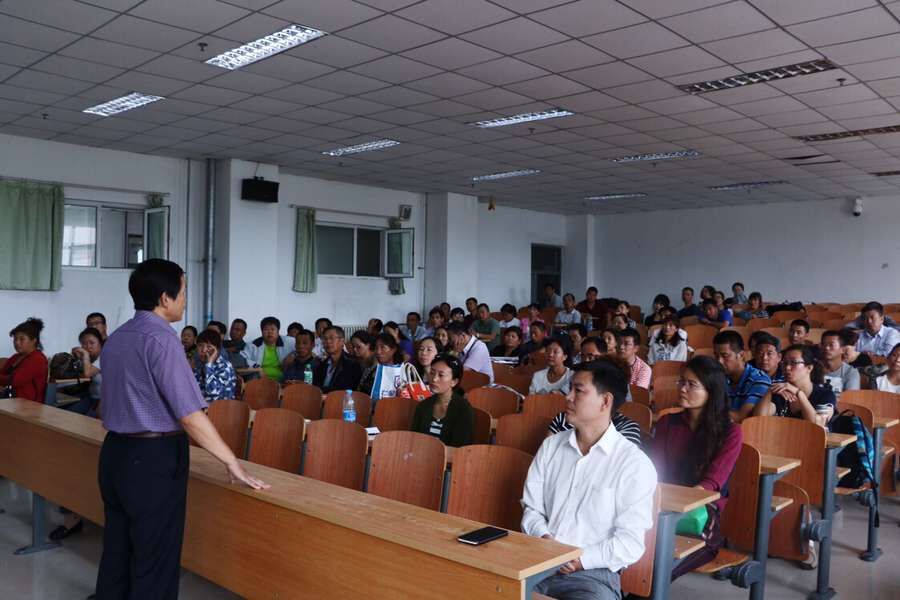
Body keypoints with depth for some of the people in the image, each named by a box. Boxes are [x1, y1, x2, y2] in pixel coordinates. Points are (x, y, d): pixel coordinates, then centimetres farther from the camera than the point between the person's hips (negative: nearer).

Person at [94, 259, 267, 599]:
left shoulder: (115, 338, 9)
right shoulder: (161, 338, -17)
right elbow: (190, 416, -21)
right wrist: (232, 463, -15)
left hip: (115, 453, 9)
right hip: (154, 459, -8)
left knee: (116, 555, 17)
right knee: (154, 565, 3)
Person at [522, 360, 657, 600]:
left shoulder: (635, 464, -3)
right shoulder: (551, 446, 13)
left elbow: (630, 543, -7)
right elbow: (532, 508, 13)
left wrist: (580, 560, -17)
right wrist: (543, 538, -7)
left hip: (593, 573, -3)